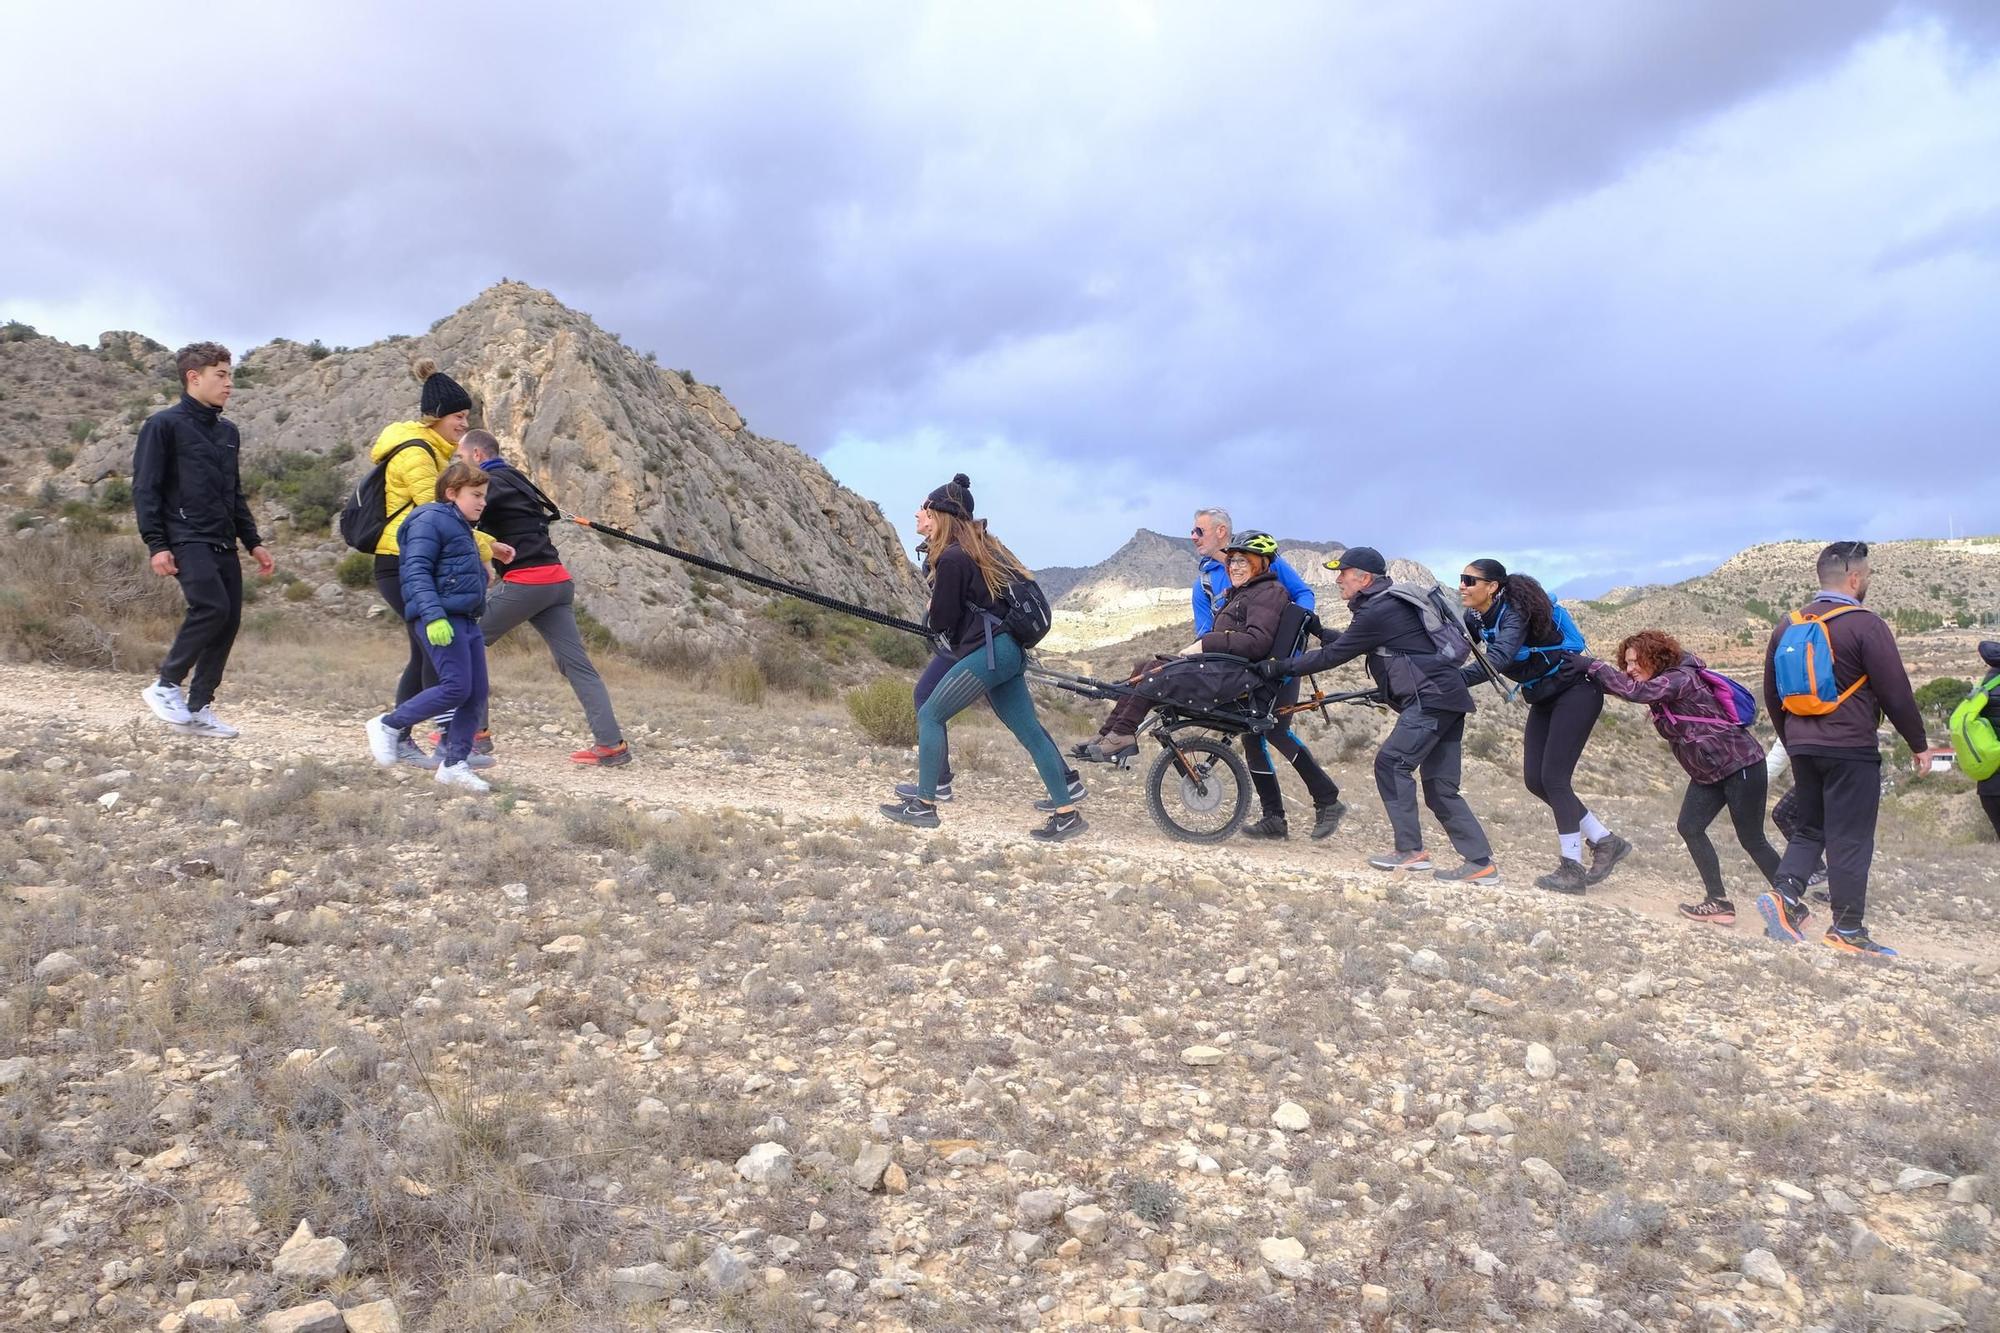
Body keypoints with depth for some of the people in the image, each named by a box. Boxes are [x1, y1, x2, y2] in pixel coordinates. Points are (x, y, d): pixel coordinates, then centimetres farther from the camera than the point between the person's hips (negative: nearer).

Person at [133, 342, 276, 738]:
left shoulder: (228, 432, 18)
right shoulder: (165, 425, -3)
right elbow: (145, 488, -7)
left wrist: (253, 542, 18)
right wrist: (156, 544, -15)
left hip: (223, 544, 7)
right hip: (187, 539, -7)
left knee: (229, 620, 1)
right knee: (212, 607, -23)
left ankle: (198, 708, 10)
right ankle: (165, 685, -5)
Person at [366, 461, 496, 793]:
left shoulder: (463, 528, 22)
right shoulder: (430, 520, -7)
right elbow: (416, 572, -17)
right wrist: (433, 616, -26)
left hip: (466, 620, 10)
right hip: (441, 620, -10)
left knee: (477, 694, 4)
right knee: (456, 687, -15)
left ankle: (453, 763, 11)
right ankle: (388, 725, 2)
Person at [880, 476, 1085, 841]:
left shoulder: (952, 557, -12)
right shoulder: (983, 546, 15)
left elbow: (941, 618, -11)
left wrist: (931, 616, 14)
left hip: (986, 652, -9)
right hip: (1007, 650, 9)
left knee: (929, 716, 1)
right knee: (1029, 729, 7)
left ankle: (923, 805, 3)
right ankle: (1066, 813, 5)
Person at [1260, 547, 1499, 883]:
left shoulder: (1378, 612, -13)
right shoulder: (1391, 603, 17)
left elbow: (1332, 656, -11)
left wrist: (1278, 667, -6)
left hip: (1431, 698, -10)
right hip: (1448, 698, 10)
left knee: (1391, 763, -9)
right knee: (1440, 786, 8)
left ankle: (1410, 851, -6)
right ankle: (1480, 862, 7)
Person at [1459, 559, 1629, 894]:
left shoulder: (1515, 612, -27)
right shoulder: (1474, 618, -2)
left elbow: (1497, 660, -42)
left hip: (1577, 692, -8)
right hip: (1544, 700, 8)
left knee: (1554, 778, -11)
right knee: (1535, 780, 3)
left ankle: (1572, 869, -1)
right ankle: (1606, 842, 17)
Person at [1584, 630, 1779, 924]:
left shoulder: (1680, 678, -23)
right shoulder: (1661, 685, 7)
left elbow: (1636, 691, -36)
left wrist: (1593, 666, -31)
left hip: (1741, 766, -9)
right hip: (1707, 772, 9)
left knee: (1752, 839, -1)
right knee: (1690, 828, 0)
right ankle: (1718, 902, 4)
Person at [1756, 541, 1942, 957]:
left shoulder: (1788, 624, 8)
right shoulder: (1865, 625, -12)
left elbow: (1772, 692, 15)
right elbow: (1896, 691, -9)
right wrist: (1919, 744, 3)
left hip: (1802, 747, 6)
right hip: (1850, 749, -6)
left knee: (1810, 828, 17)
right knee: (1850, 839, 1)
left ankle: (1784, 893, -3)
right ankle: (1848, 930, 7)